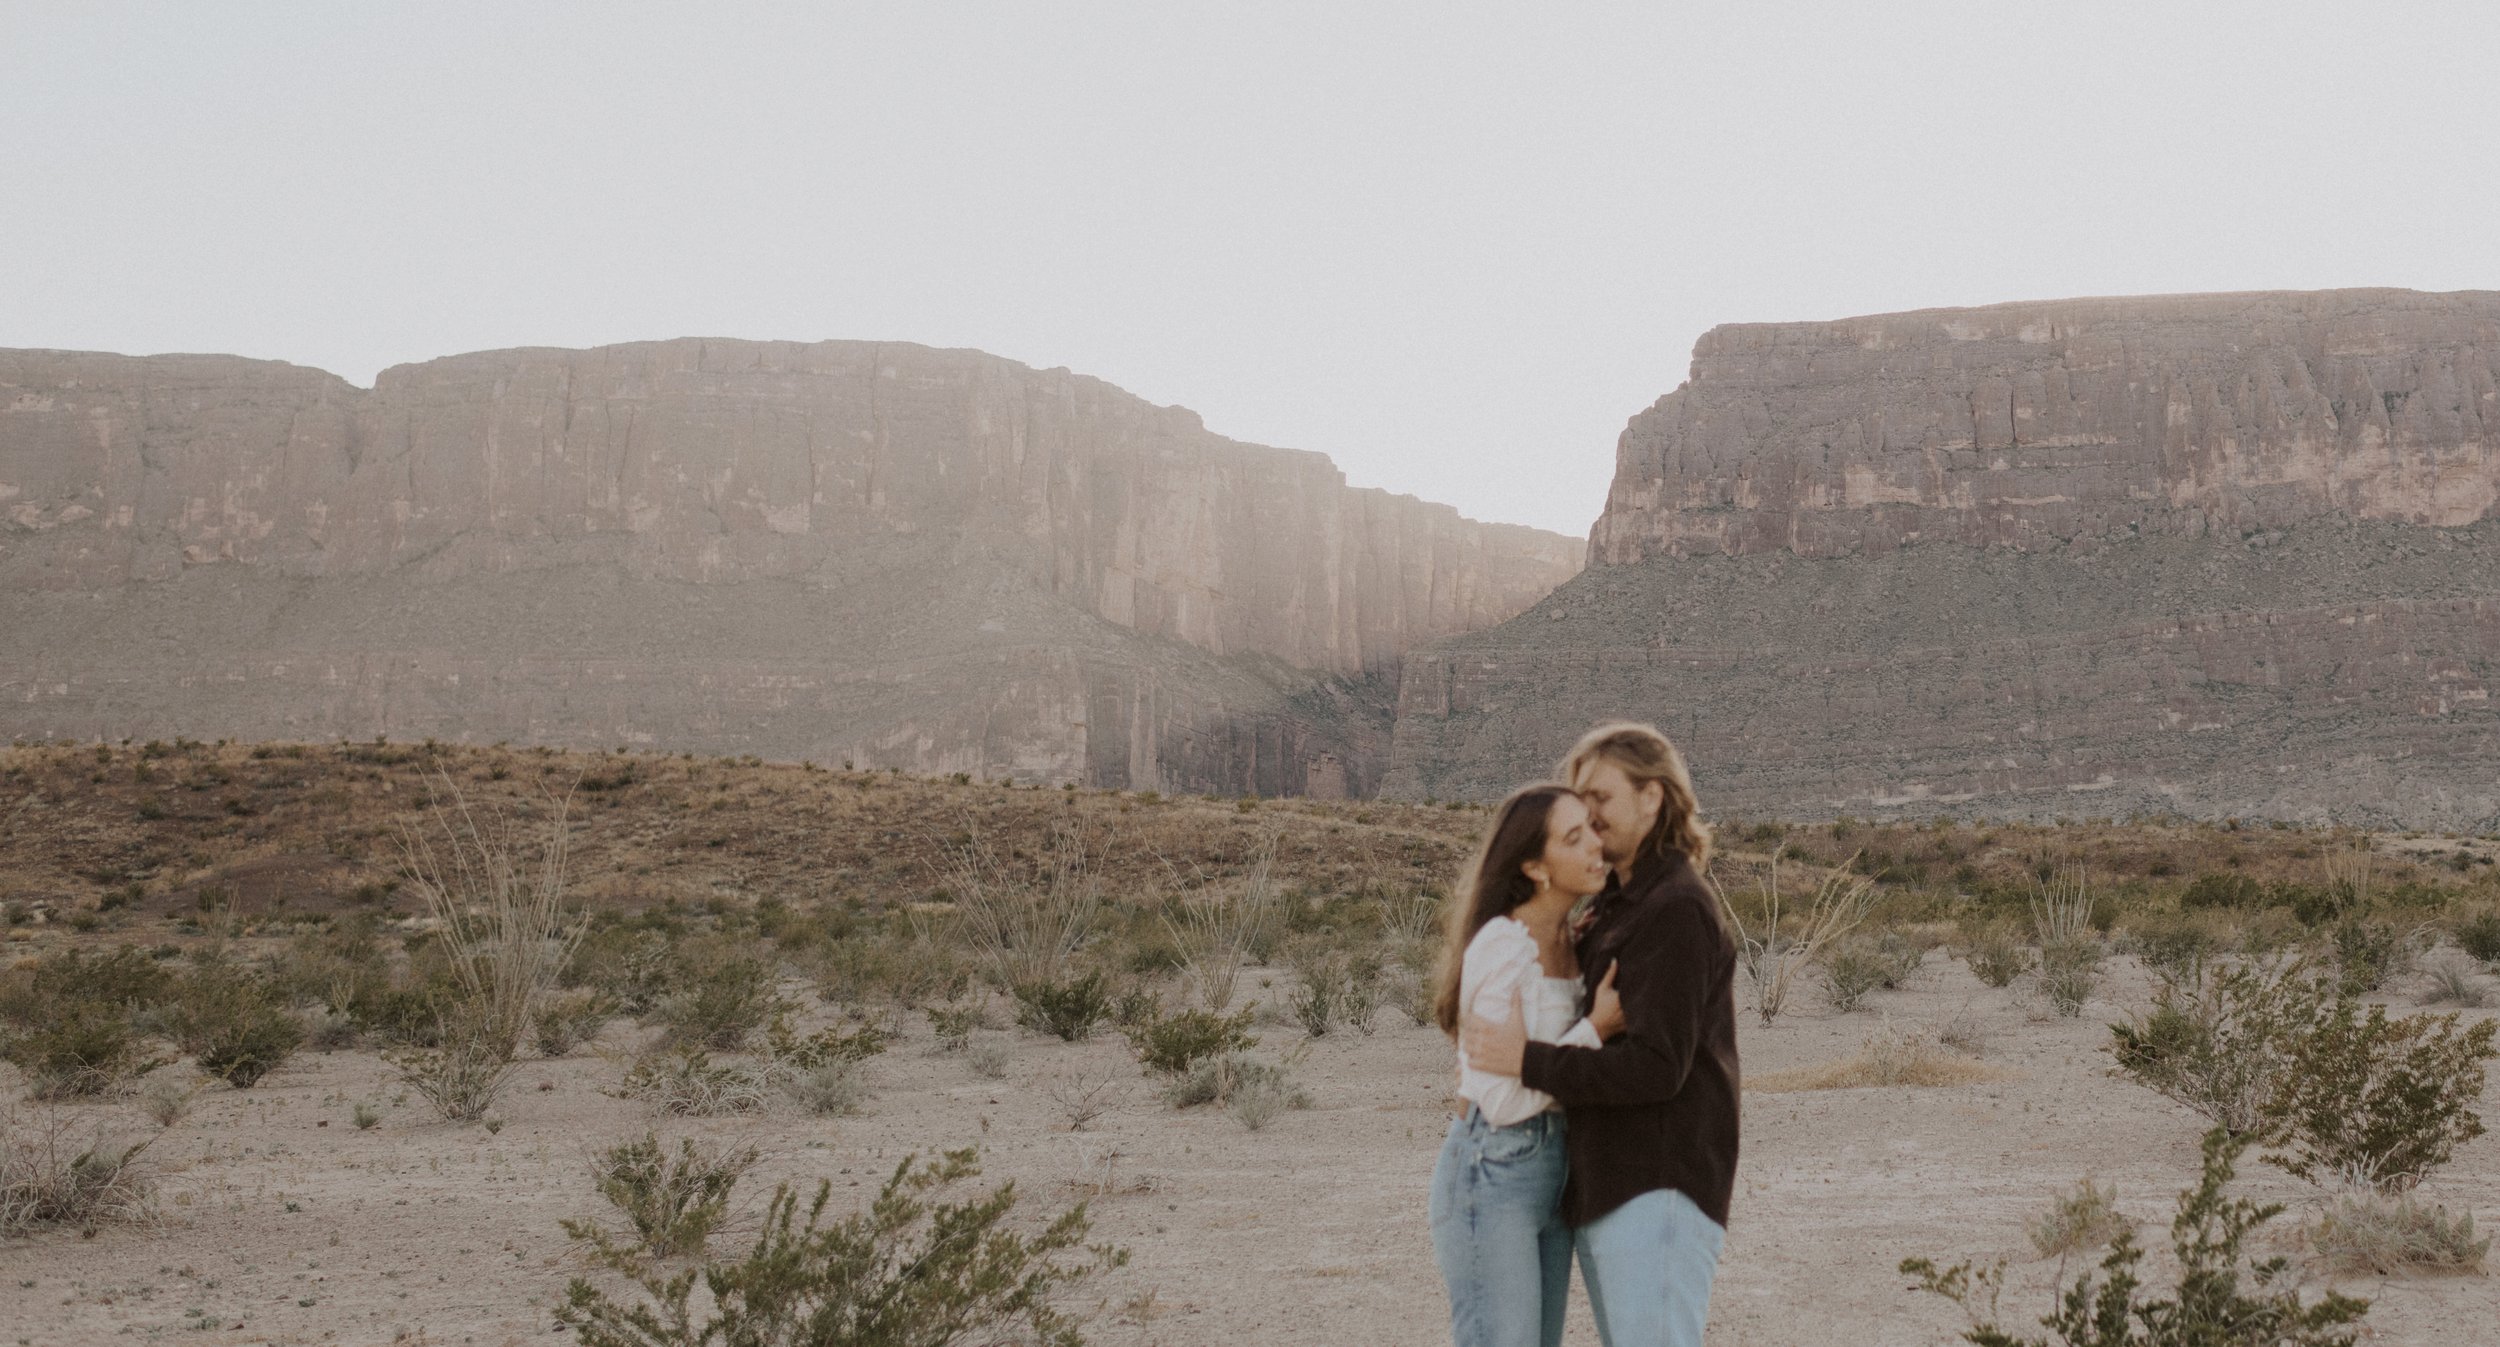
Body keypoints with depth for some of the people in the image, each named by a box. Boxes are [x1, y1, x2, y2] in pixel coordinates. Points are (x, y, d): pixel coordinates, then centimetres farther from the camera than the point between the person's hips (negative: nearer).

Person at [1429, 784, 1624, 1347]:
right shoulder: (1500, 948, -18)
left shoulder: (1564, 942, 9)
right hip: (1491, 1177, -9)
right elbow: (1502, 1099, -20)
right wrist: (1595, 1029, -17)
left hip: (1550, 1173, 9)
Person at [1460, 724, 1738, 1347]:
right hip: (1602, 1194, 10)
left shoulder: (1675, 911, -12)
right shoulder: (1614, 907, 18)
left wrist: (1525, 1059, -17)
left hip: (1657, 1195, -10)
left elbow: (1654, 1067, -20)